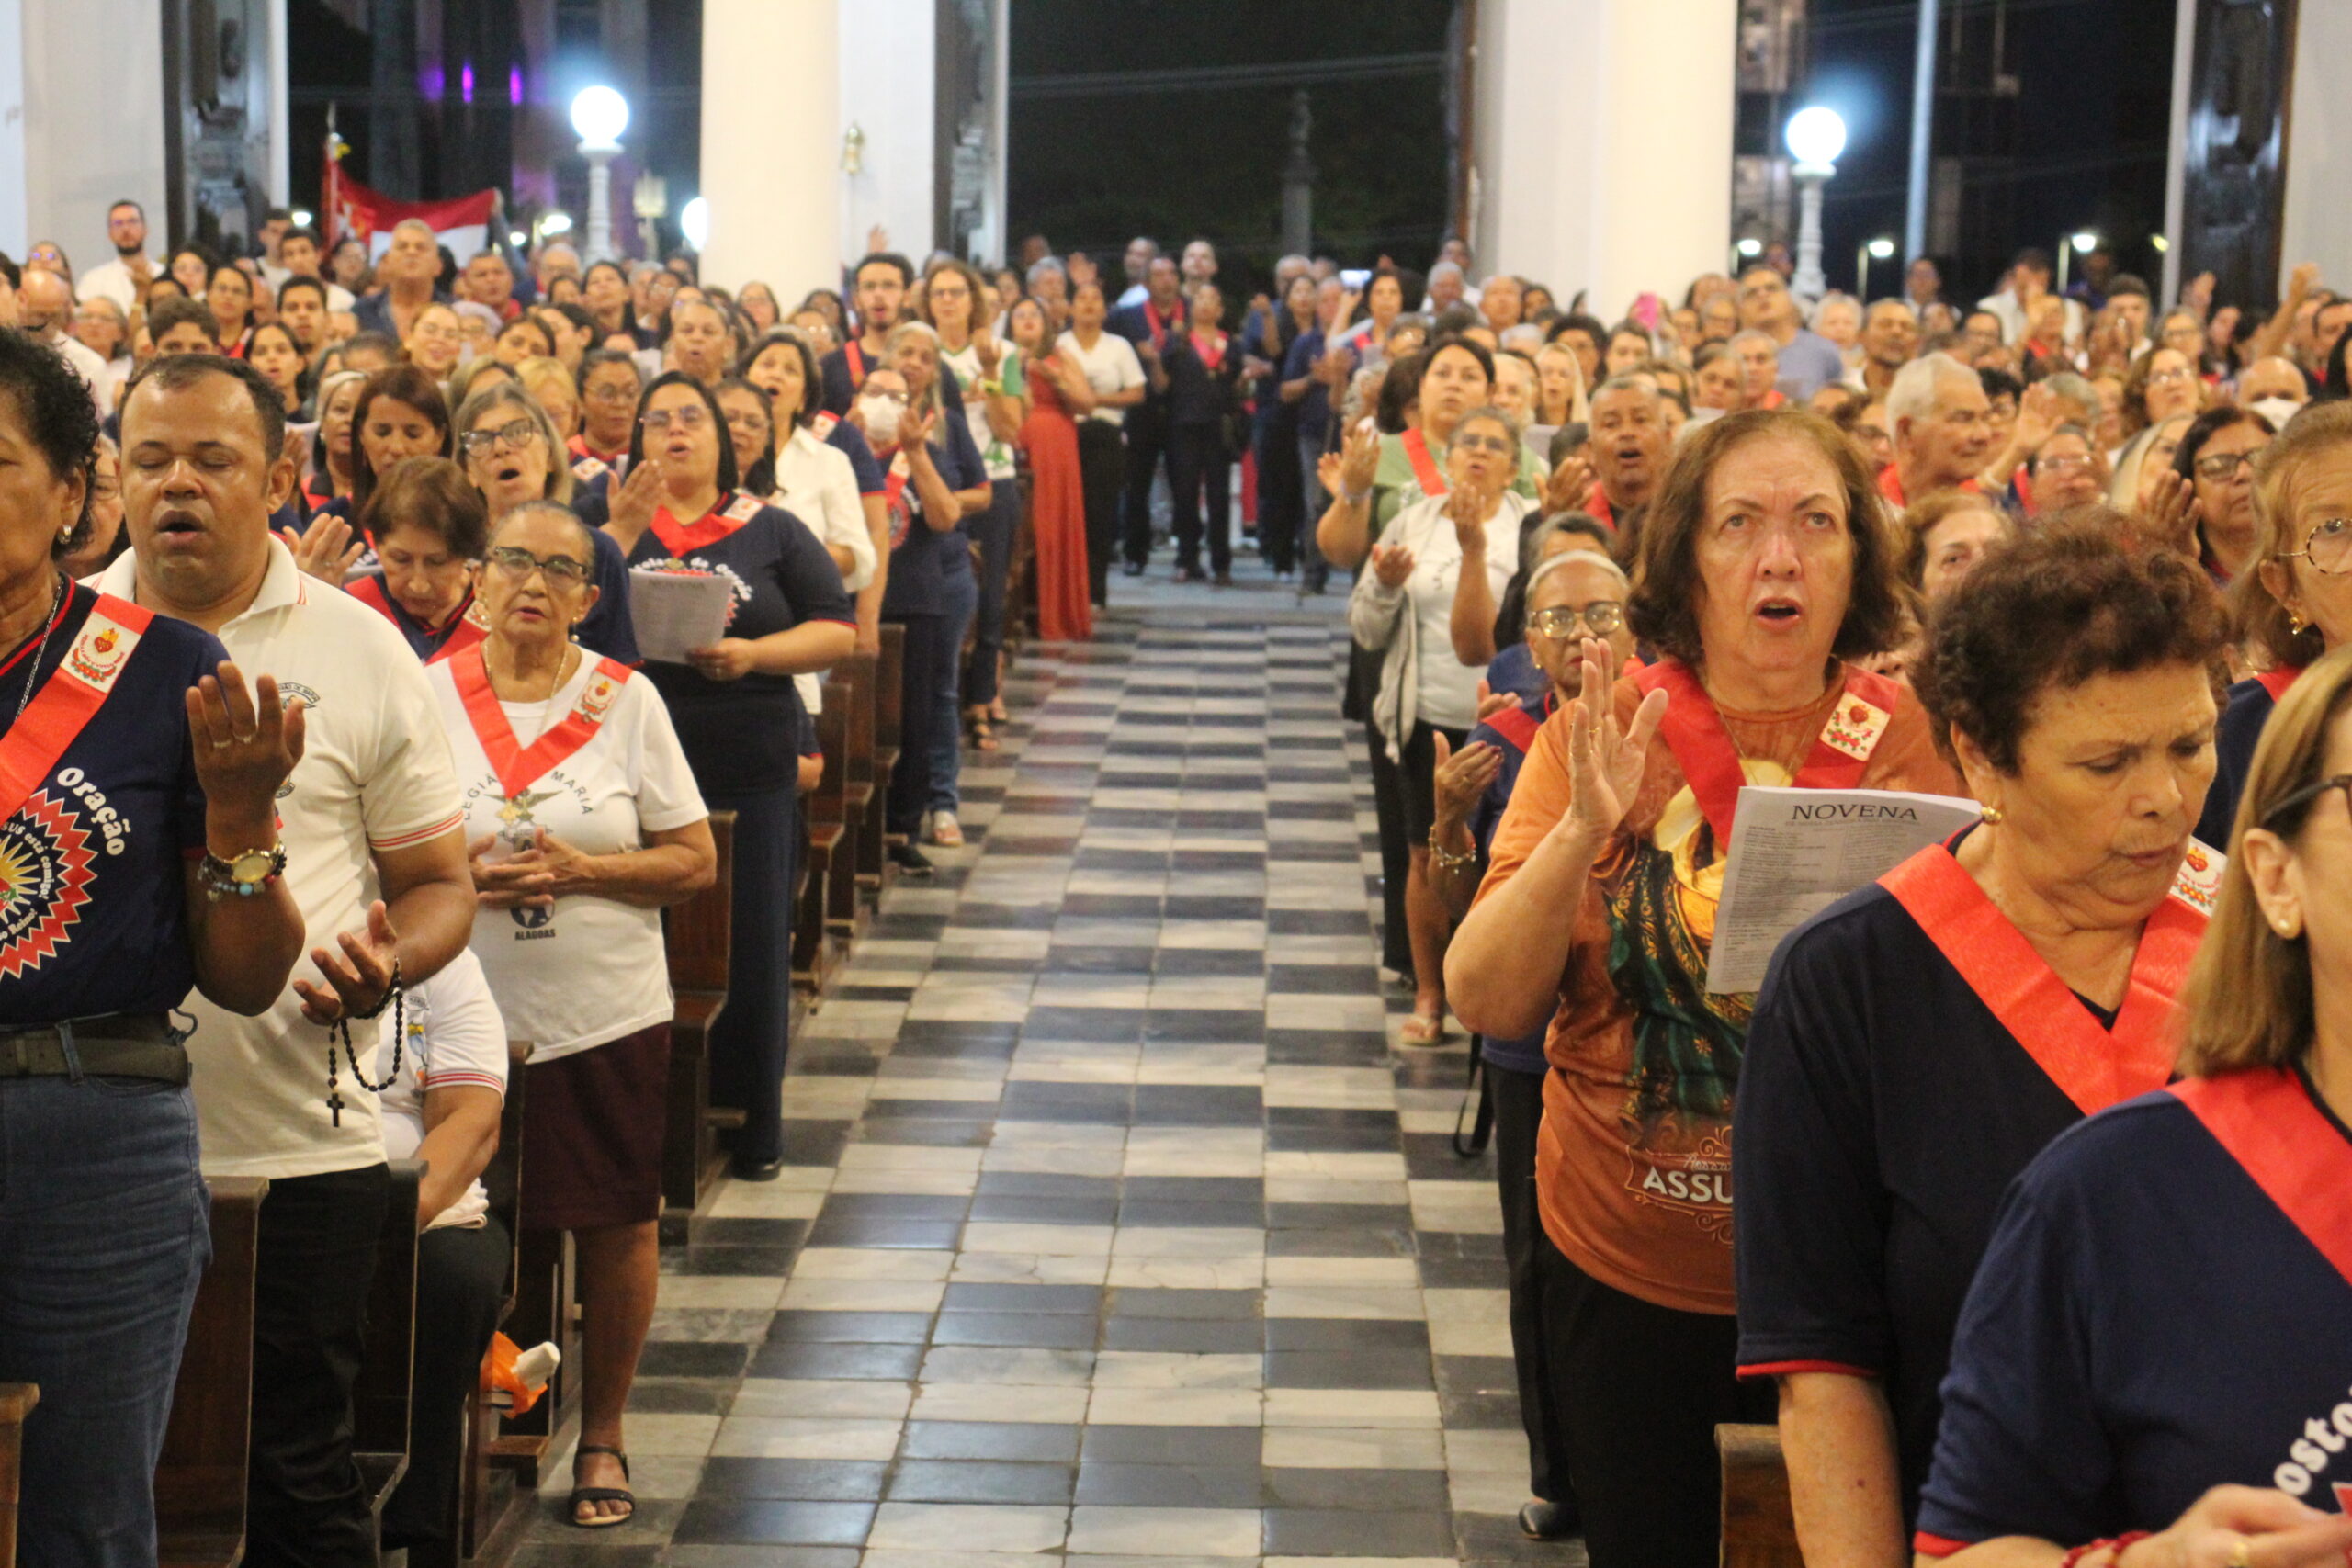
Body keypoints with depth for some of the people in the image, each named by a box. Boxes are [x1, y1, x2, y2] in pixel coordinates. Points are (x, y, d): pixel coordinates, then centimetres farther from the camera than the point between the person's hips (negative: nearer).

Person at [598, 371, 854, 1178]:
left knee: (752, 937, 2)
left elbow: (839, 630, 3)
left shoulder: (771, 531, 9)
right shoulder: (614, 522, 12)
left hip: (748, 769, -1)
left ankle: (756, 1116, 13)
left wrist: (753, 653, -13)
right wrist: (623, 529, -11)